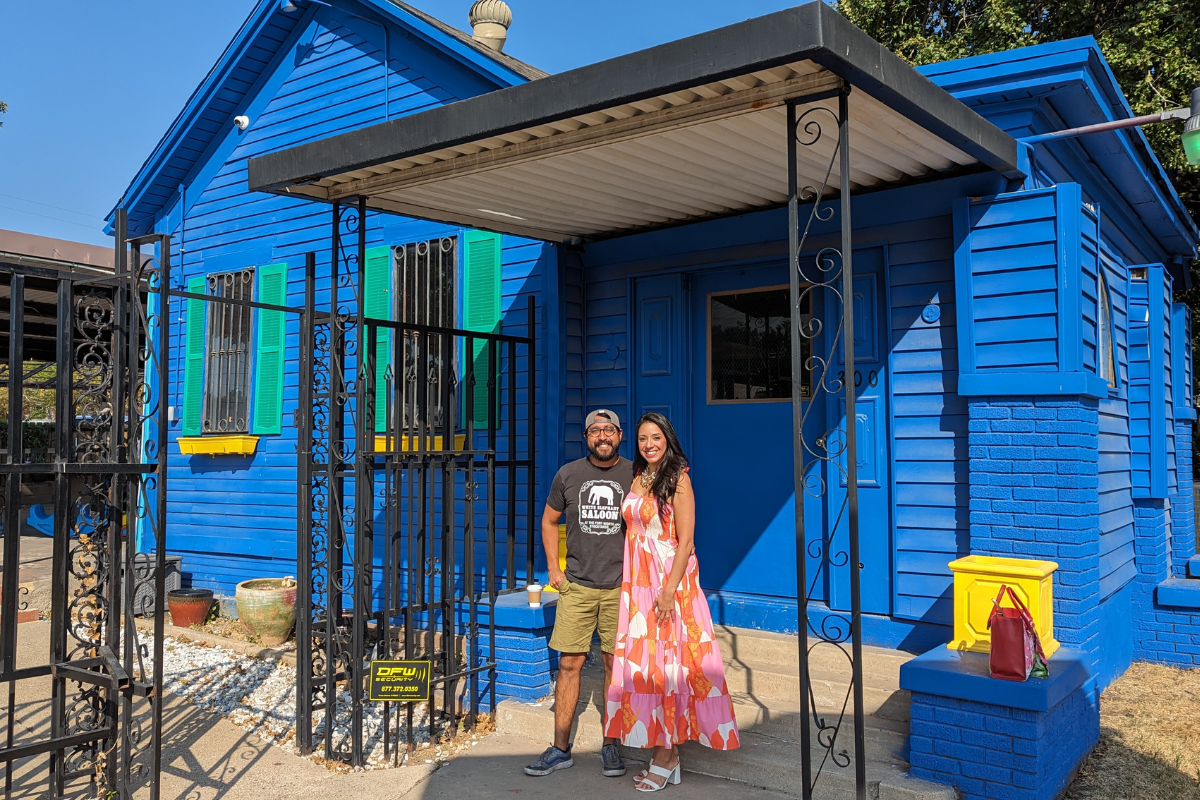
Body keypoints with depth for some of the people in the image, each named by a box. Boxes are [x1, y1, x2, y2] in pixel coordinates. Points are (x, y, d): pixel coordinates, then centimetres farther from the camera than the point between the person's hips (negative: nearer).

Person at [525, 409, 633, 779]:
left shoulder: (635, 475, 1)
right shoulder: (568, 475, 5)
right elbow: (549, 520, 17)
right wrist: (553, 568, 10)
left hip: (620, 586, -1)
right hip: (576, 585, 1)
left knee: (615, 665, 5)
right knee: (569, 664, 2)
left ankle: (610, 746, 19)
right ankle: (560, 749, 12)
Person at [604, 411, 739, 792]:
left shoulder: (677, 478, -9)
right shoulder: (636, 477, 11)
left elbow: (685, 541, -13)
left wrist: (669, 590, -19)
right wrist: (630, 582, 8)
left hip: (669, 578, -6)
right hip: (636, 579, 7)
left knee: (664, 661, -2)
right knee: (640, 660, 7)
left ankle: (665, 753, 9)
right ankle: (664, 750, 16)